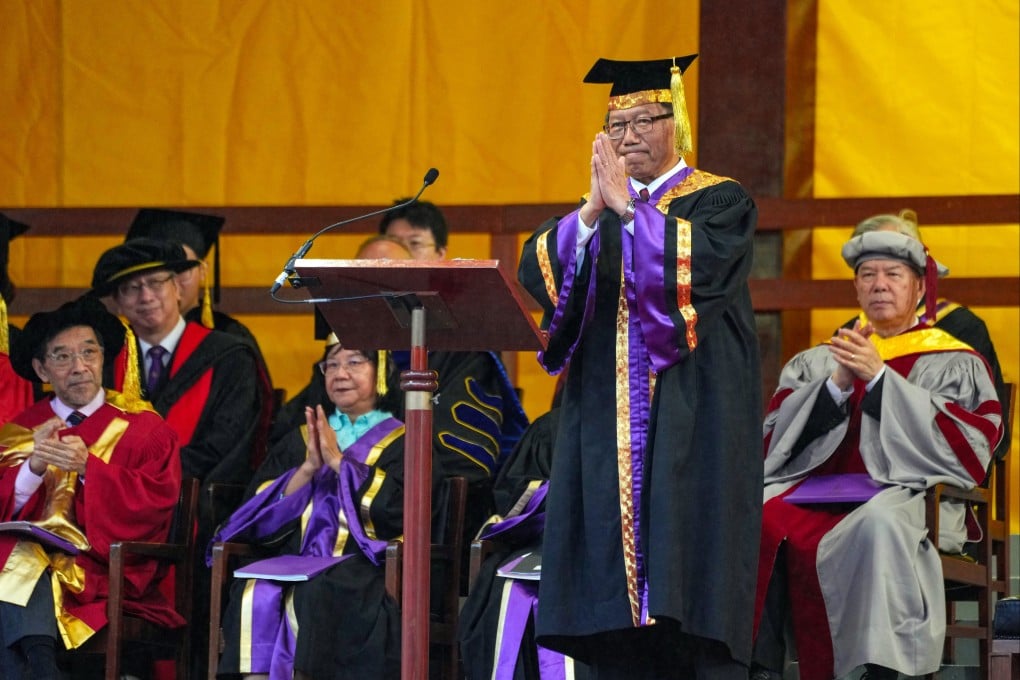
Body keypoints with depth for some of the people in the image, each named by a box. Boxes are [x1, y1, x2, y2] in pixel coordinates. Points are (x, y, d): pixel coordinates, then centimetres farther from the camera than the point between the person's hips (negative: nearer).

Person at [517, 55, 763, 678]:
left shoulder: (719, 201, 5)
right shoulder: (594, 213, 18)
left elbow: (706, 261, -17)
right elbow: (538, 271, 0)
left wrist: (629, 209, -20)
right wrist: (593, 211, -15)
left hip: (690, 416, -4)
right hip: (610, 425, 5)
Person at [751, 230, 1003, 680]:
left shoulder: (954, 365, 16)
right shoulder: (816, 361, 25)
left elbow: (963, 445, -3)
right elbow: (777, 437, 11)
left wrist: (877, 377, -9)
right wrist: (838, 383, -6)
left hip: (902, 492, -3)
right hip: (812, 486, 4)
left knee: (879, 524, -41)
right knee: (755, 519, -30)